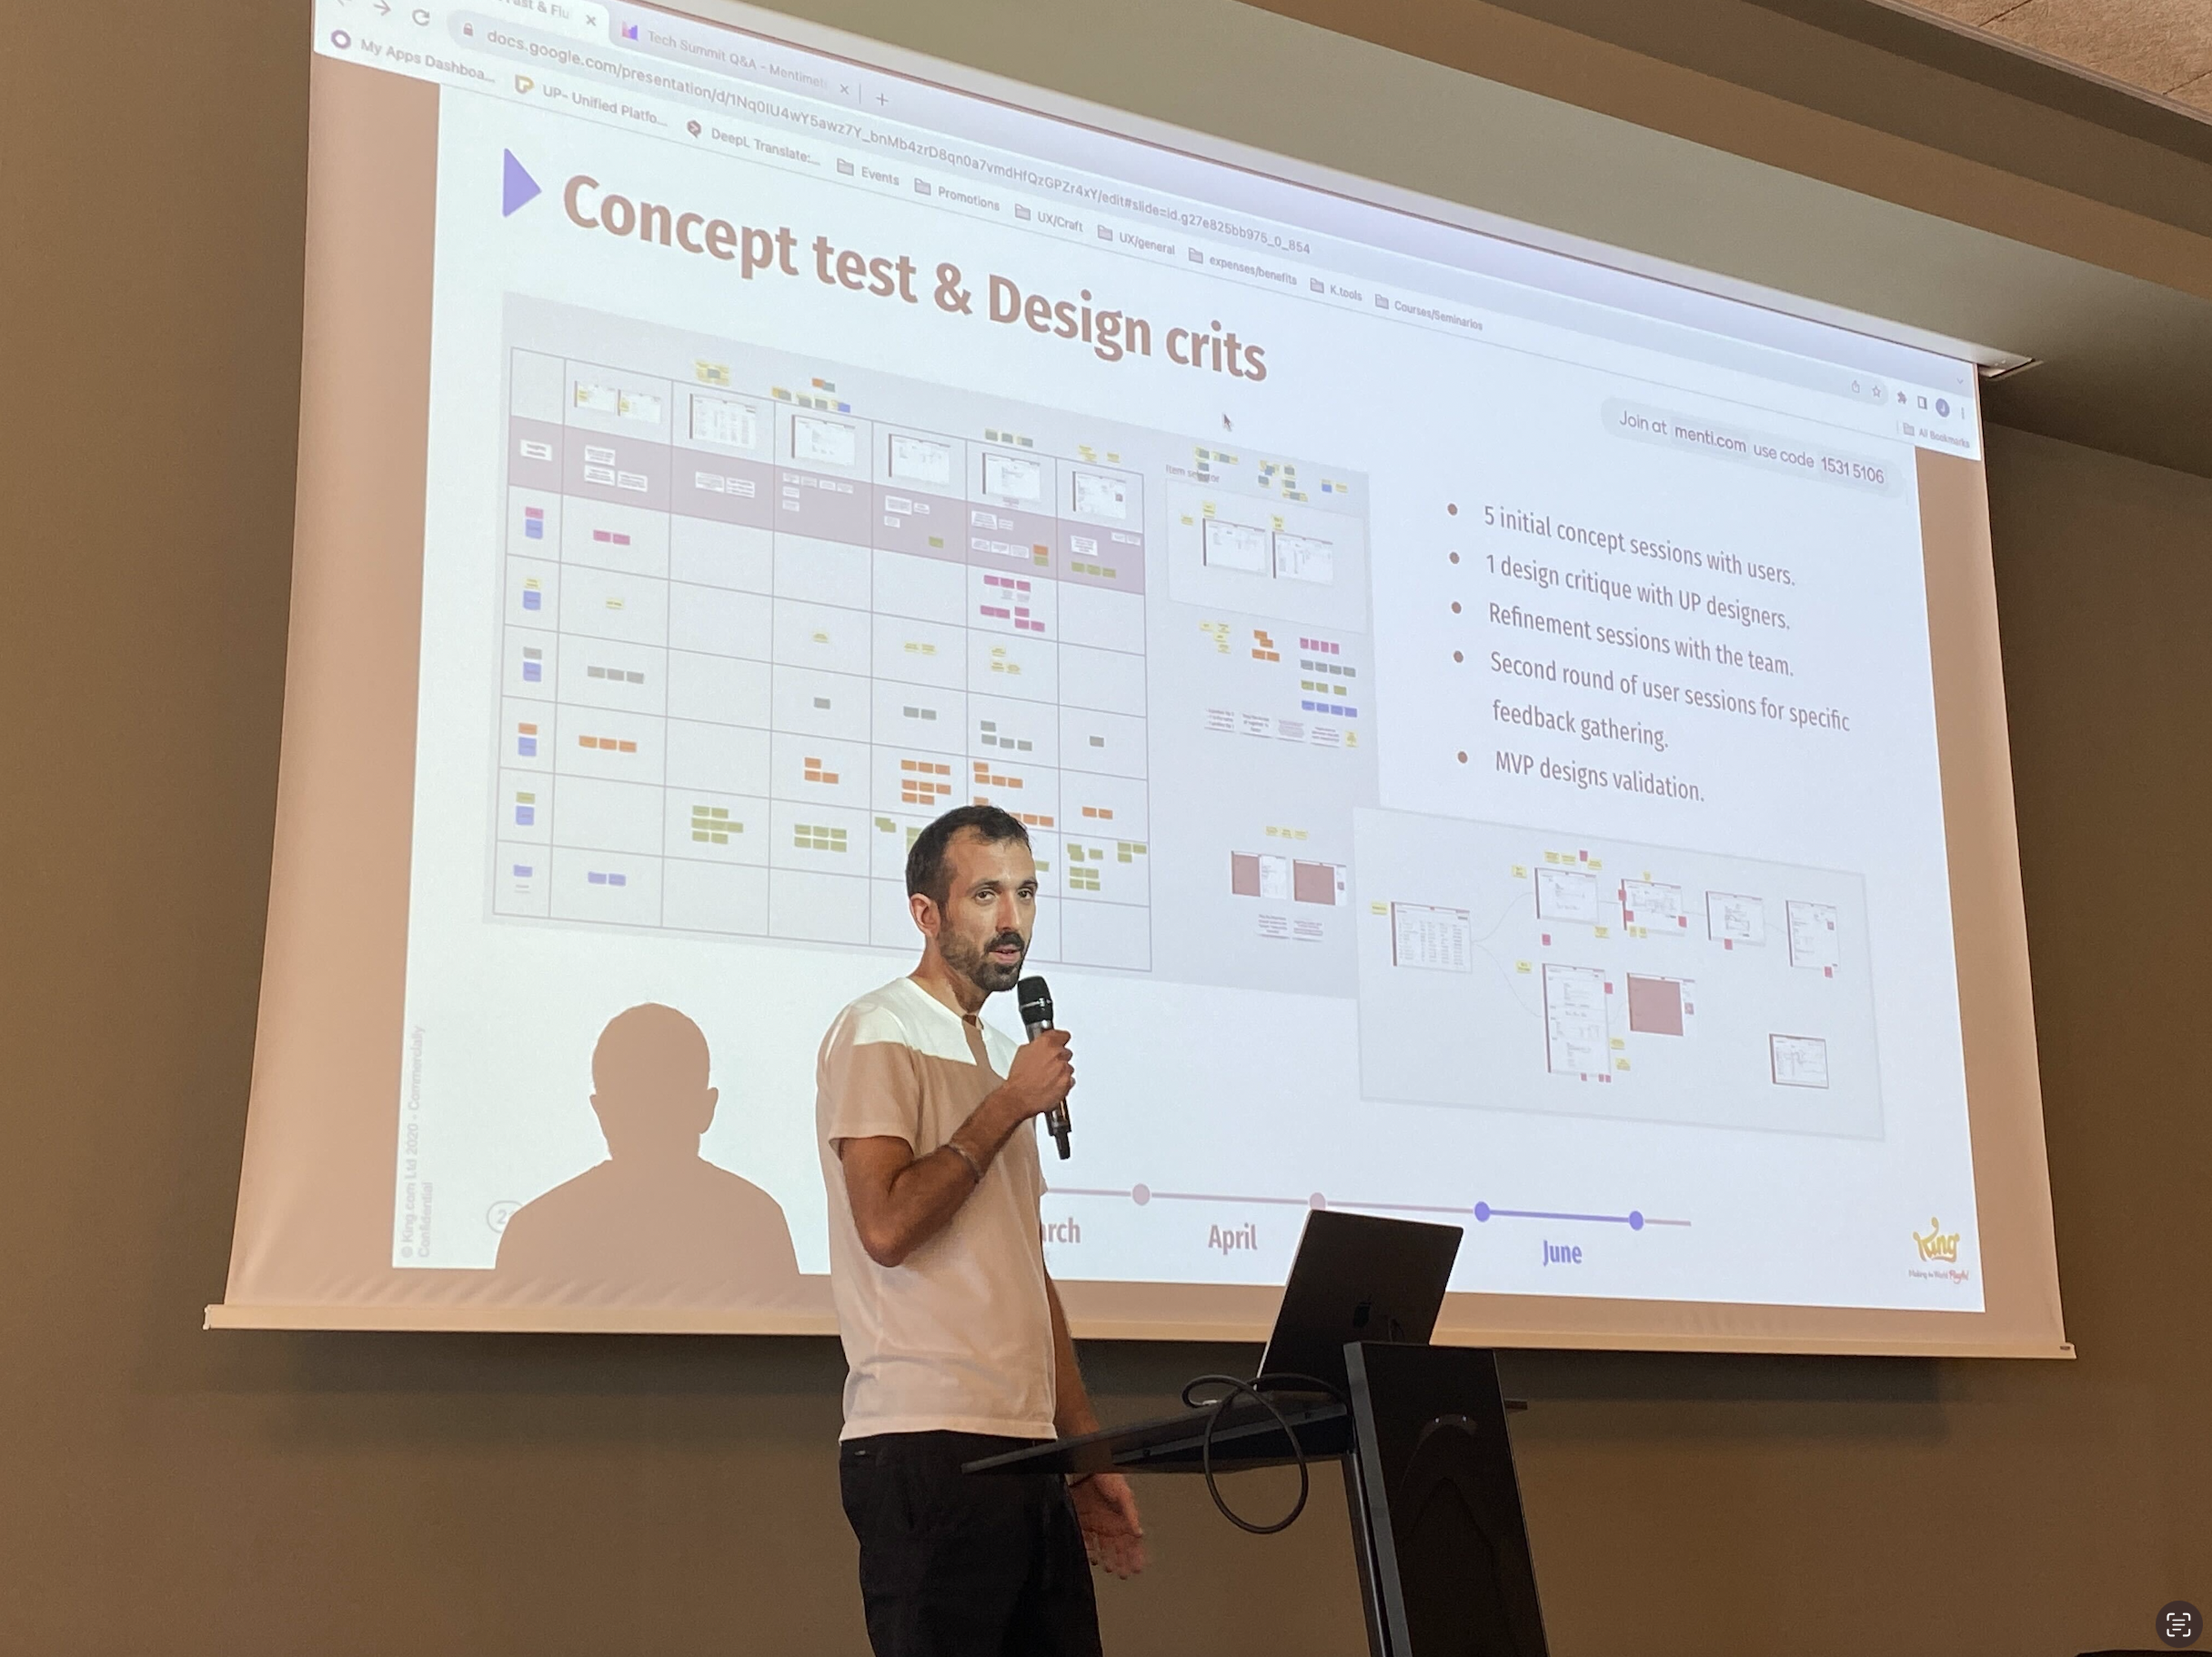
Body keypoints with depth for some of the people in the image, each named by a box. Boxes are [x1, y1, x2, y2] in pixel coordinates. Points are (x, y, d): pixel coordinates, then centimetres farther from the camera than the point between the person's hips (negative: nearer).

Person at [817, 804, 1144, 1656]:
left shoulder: (1002, 1057, 22)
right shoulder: (879, 1033, -3)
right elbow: (887, 1225, -17)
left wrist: (1088, 1454, 17)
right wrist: (1010, 1106, -8)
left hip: (1026, 1453, 8)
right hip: (928, 1448, -8)